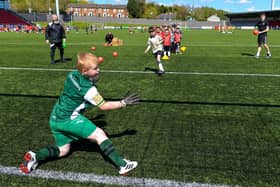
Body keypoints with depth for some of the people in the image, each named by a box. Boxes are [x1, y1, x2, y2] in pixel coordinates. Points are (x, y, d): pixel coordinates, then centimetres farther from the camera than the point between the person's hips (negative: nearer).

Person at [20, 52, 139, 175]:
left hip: (56, 118, 8)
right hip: (68, 118, -8)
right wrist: (123, 103, -7)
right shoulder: (88, 88, -19)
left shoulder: (73, 74, 2)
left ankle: (35, 156, 4)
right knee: (99, 135, -9)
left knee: (63, 150, 20)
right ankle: (122, 165, -11)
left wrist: (92, 80, 11)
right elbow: (103, 106, -11)